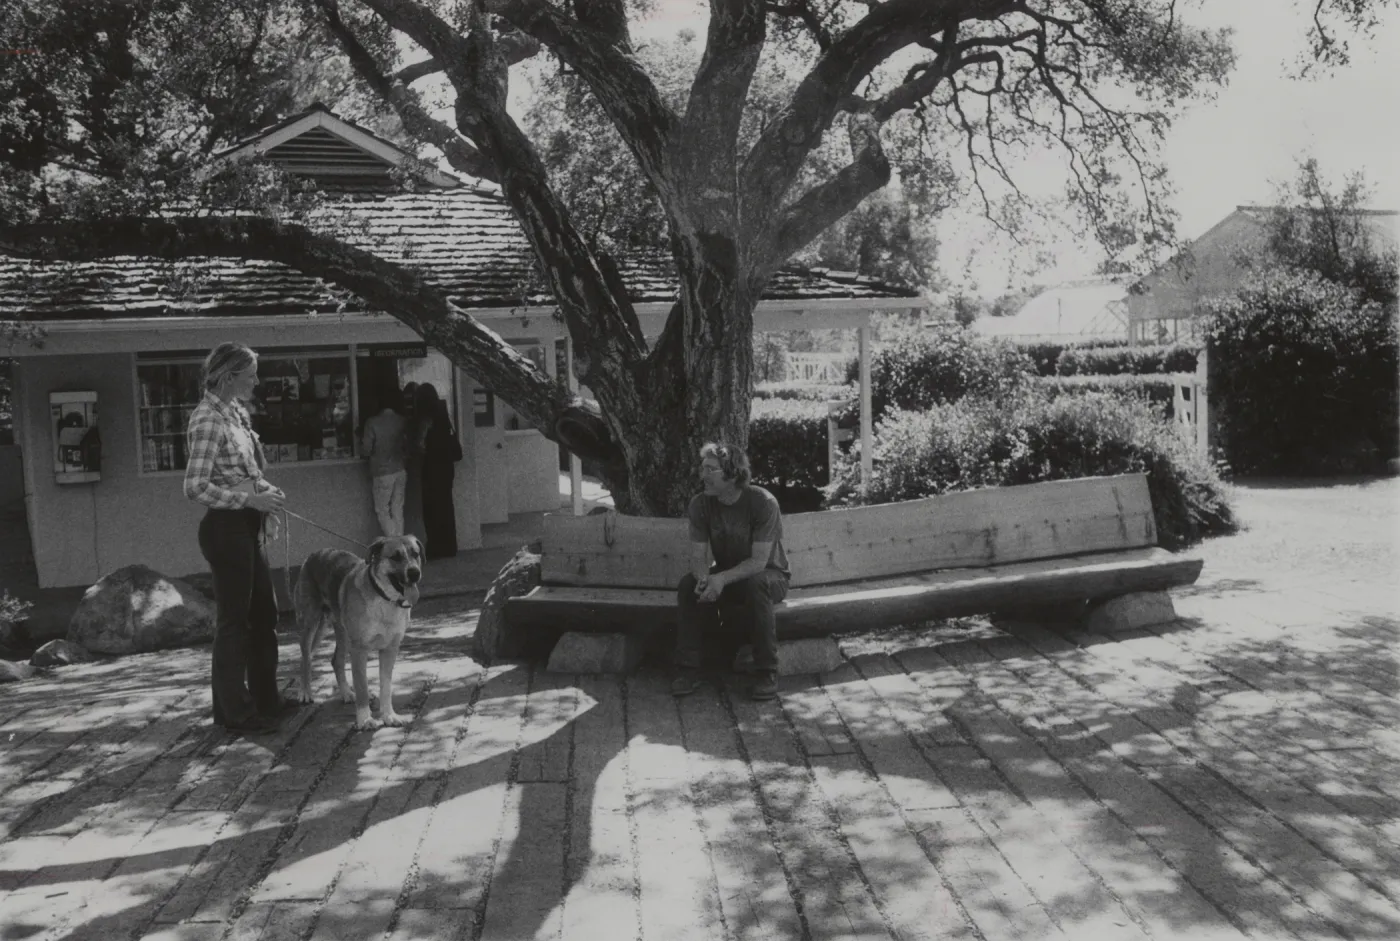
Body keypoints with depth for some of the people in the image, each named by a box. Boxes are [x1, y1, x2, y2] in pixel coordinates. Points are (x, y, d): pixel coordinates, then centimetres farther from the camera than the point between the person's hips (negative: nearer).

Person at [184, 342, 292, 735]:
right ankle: (234, 710, 13)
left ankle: (265, 696, 28)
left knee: (264, 613, 16)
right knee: (234, 619, 1)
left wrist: (265, 492, 3)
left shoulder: (236, 412, 10)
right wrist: (250, 499, -22)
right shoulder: (208, 419, -16)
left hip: (247, 525, 9)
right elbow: (196, 487, -21)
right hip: (225, 527, -9)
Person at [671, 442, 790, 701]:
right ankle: (688, 670, -18)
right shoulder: (700, 504, -10)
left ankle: (767, 673, -27)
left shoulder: (763, 502, -24)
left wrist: (722, 579, -41)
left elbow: (758, 561, -27)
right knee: (689, 584, -23)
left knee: (756, 584, -38)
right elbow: (698, 556, -12)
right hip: (725, 576, 4)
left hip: (769, 575, -4)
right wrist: (705, 579, -35)